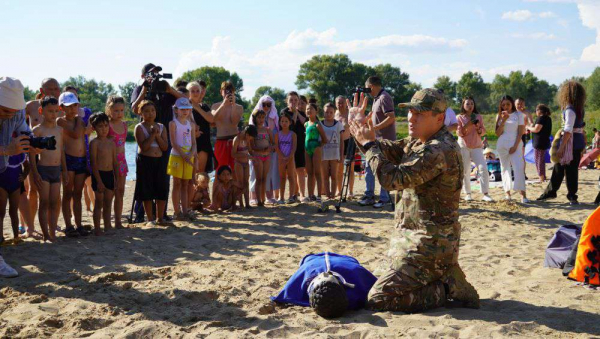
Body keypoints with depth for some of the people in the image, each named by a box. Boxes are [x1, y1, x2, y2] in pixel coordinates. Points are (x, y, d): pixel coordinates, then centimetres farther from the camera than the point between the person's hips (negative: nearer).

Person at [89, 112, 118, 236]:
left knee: (108, 203, 11)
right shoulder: (94, 143, -8)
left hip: (110, 174, 5)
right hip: (98, 175, -5)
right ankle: (97, 228, 7)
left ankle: (107, 226, 19)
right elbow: (94, 163, -12)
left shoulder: (111, 142, 10)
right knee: (99, 203, 0)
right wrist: (99, 181, -17)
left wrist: (117, 179, 10)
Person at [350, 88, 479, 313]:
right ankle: (446, 278, 15)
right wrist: (365, 135, -6)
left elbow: (393, 178, -25)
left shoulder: (439, 150, -24)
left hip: (429, 243, -10)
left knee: (378, 299, -12)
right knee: (379, 281, 21)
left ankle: (447, 288, -1)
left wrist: (369, 144, -14)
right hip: (414, 237, 10)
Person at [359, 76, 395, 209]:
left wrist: (375, 127, -23)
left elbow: (391, 118, -23)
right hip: (376, 138, 10)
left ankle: (384, 198, 7)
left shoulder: (384, 98, -16)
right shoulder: (376, 98, 14)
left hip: (385, 139, -10)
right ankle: (369, 196, 17)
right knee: (369, 166, 10)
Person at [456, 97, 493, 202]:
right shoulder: (460, 117, 3)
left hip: (477, 146, 1)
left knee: (483, 168, -11)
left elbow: (483, 131, 7)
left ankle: (485, 194, -9)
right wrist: (468, 125, -17)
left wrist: (478, 128, -14)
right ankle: (467, 194, 11)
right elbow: (459, 133, -4)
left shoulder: (478, 117, 8)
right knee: (465, 171, 1)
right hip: (464, 146, -1)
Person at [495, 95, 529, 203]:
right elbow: (498, 133, 0)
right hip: (502, 145, 3)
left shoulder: (519, 115, 2)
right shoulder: (500, 116, 8)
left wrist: (515, 146, -11)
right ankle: (507, 193, 11)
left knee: (519, 168, -14)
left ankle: (523, 194, -16)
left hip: (515, 144, -3)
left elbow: (520, 132, -2)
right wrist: (503, 120, -12)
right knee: (505, 169, 6)